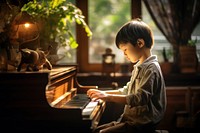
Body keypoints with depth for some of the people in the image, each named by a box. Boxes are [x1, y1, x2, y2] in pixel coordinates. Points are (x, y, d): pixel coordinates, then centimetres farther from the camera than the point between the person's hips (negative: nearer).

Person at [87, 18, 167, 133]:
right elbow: (127, 91, 25)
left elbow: (140, 98, -27)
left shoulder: (151, 69, -17)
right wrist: (103, 93, 15)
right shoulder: (139, 67, 15)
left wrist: (108, 97, -26)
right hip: (132, 119, 10)